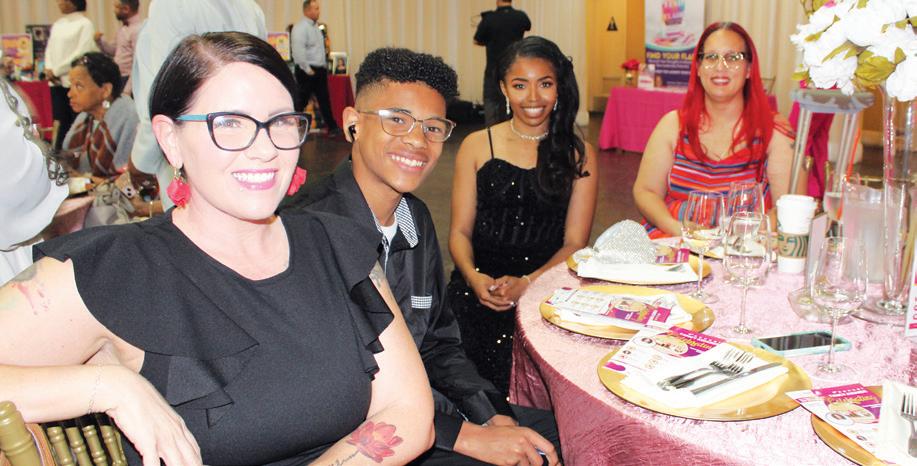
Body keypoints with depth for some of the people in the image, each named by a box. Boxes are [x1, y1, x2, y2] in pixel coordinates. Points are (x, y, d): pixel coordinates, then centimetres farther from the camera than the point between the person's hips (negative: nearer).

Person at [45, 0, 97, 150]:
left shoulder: (84, 24, -3)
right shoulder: (57, 24, 16)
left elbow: (81, 53, -11)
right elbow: (50, 49, 17)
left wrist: (56, 71, -10)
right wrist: (48, 70, -3)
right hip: (56, 82, 5)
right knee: (63, 121, 7)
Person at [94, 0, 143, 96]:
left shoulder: (138, 30, -17)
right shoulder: (123, 28, 12)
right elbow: (113, 51, 21)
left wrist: (127, 91, -22)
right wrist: (99, 40, 2)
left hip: (130, 81, -9)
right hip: (119, 80, 9)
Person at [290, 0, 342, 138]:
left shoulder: (316, 27, 15)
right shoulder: (300, 28, -14)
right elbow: (298, 50, -22)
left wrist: (324, 65, 15)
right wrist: (307, 69, -21)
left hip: (320, 70, 9)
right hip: (307, 71, -9)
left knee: (324, 100, 12)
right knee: (301, 101, -3)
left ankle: (332, 127, 17)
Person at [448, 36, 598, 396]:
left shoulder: (578, 154, 9)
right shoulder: (477, 147, 11)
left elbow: (575, 242, 4)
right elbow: (460, 231, 9)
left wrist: (527, 283, -14)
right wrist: (474, 278, -13)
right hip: (481, 283, 1)